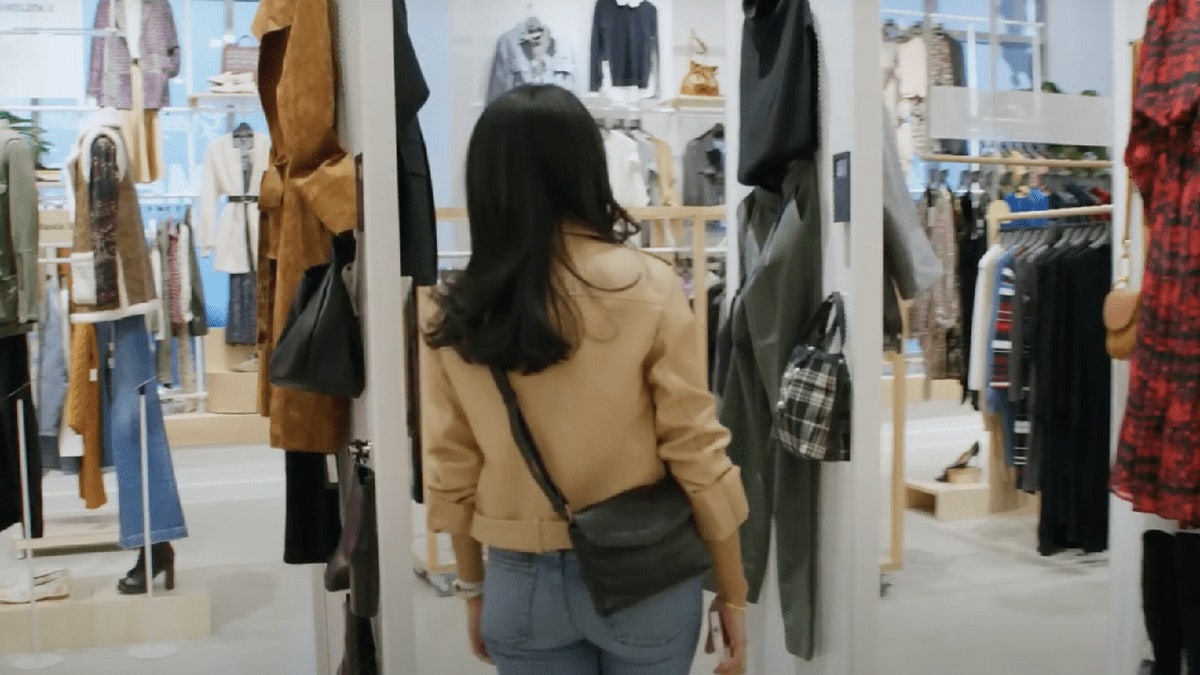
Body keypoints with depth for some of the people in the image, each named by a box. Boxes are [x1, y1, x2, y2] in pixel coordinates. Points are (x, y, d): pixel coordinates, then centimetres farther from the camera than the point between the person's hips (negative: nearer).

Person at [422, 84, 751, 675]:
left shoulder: (454, 313, -7)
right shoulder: (647, 287, -14)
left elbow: (451, 471, -1)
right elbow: (697, 453, -11)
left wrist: (473, 589, 13)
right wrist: (733, 592, -1)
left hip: (521, 581, 1)